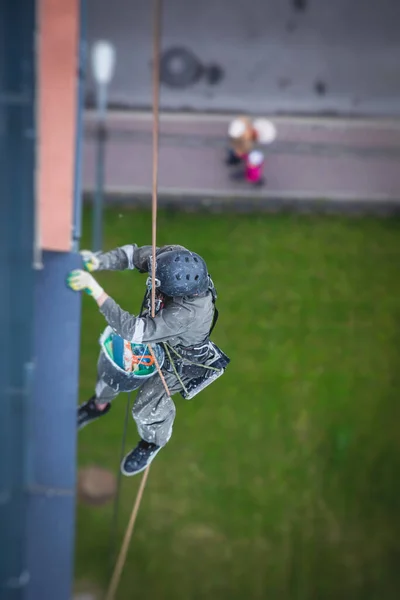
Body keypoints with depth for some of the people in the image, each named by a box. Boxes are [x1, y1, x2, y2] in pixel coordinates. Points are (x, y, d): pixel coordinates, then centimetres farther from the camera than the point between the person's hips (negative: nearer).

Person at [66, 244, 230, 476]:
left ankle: (153, 442, 45)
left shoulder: (188, 312, -50)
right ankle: (100, 403, 54)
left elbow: (134, 330, -52)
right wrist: (98, 261, -37)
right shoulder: (176, 257, -33)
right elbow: (133, 254, -19)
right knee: (111, 362, 19)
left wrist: (95, 290, -56)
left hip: (179, 355, -6)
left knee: (148, 405, 7)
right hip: (156, 330, 6)